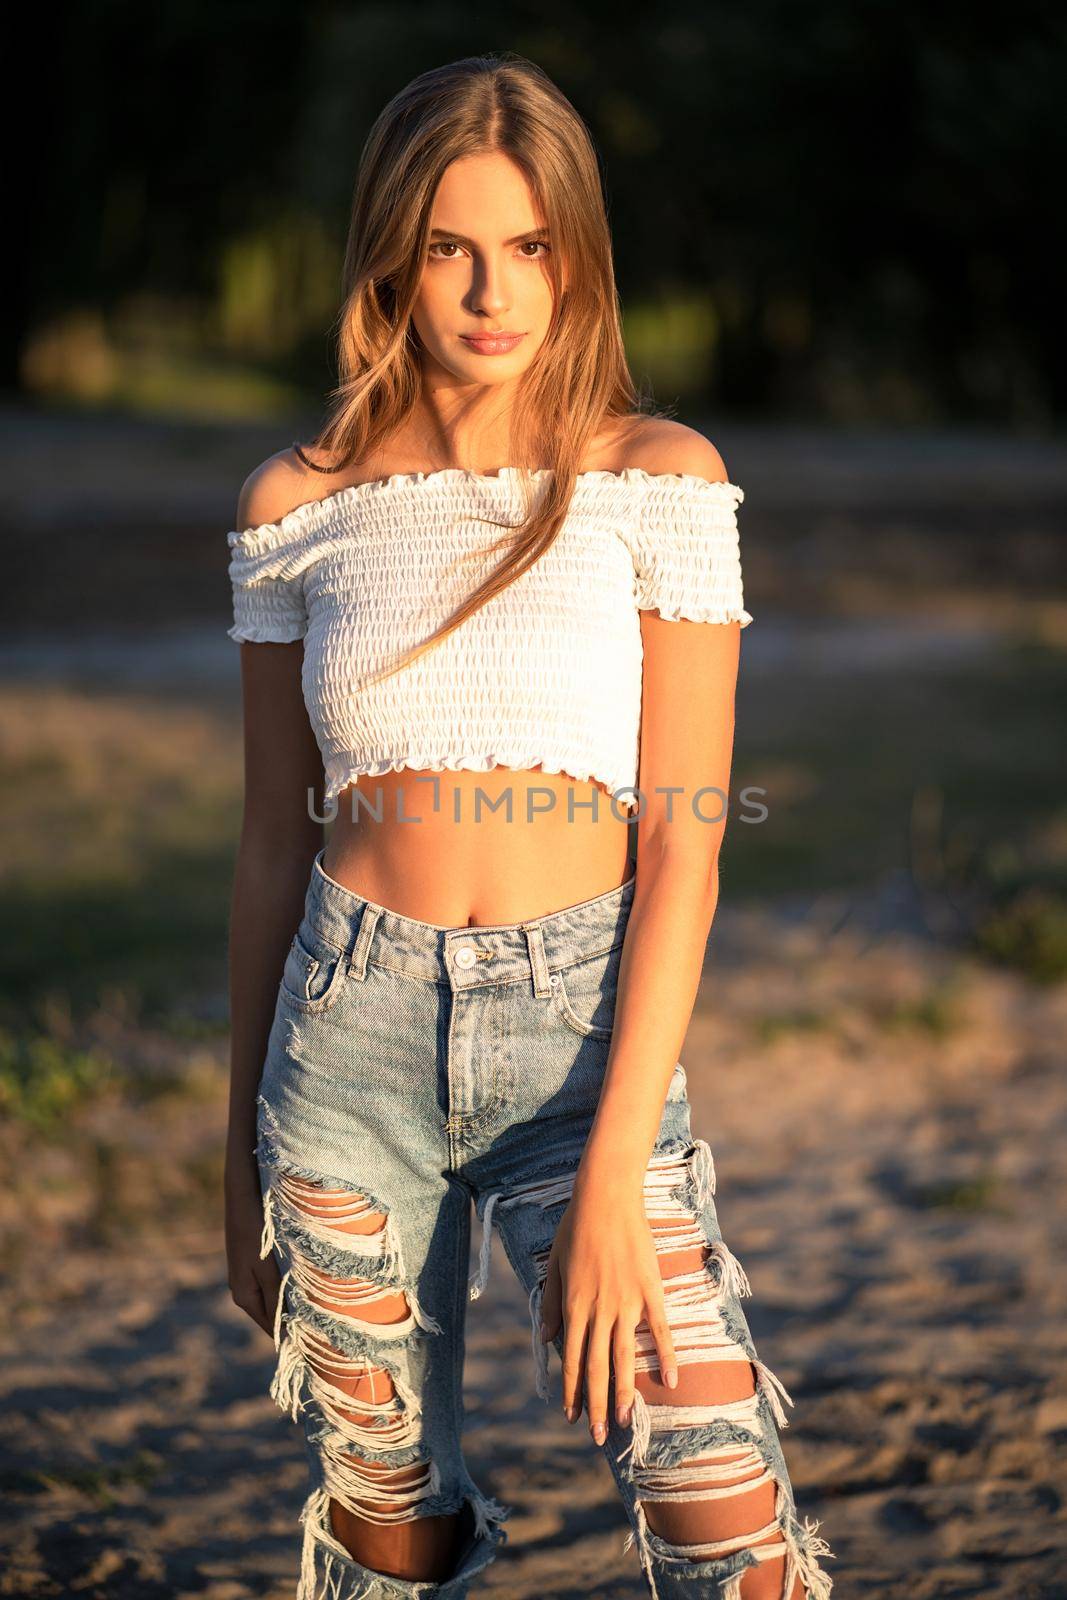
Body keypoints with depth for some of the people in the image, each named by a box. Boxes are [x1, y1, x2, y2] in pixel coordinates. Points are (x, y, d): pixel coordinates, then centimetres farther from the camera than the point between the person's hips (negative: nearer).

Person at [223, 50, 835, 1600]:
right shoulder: (302, 503, 4)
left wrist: (613, 1169, -14)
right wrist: (247, 1153, 13)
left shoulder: (661, 481, -2)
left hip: (587, 1043, -2)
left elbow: (682, 840, -7)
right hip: (352, 1036, 2)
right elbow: (275, 837, 11)